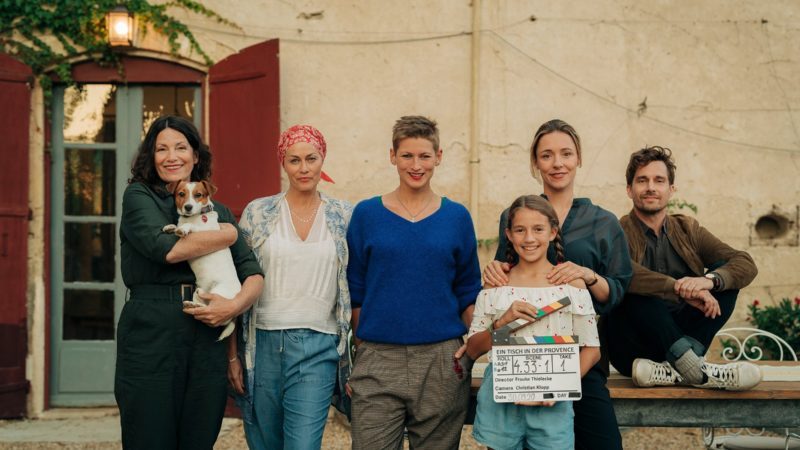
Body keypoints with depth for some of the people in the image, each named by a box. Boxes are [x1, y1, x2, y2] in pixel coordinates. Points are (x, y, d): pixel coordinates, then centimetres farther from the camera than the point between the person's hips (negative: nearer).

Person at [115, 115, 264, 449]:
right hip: (150, 337, -4)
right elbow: (166, 248, -15)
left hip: (207, 340, 4)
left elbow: (254, 274, 8)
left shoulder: (218, 210, 15)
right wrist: (227, 235, -2)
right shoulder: (139, 196, 4)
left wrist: (235, 305, -13)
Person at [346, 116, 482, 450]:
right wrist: (359, 349, 2)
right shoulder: (366, 214, 3)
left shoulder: (457, 217, 5)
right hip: (378, 359, -1)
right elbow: (355, 292, 6)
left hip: (443, 360, 1)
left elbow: (468, 294, 9)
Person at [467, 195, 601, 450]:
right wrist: (502, 321, -14)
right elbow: (473, 350, 3)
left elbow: (591, 349, 0)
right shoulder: (496, 284, 4)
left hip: (552, 405, -1)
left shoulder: (571, 282, 0)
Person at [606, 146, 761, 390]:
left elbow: (747, 264, -3)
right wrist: (680, 289, -34)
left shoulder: (687, 229, 10)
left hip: (680, 336, 5)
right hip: (632, 349, -5)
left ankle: (675, 368, -26)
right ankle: (696, 370, -34)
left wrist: (709, 280, -24)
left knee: (724, 275, -10)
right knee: (637, 287, -30)